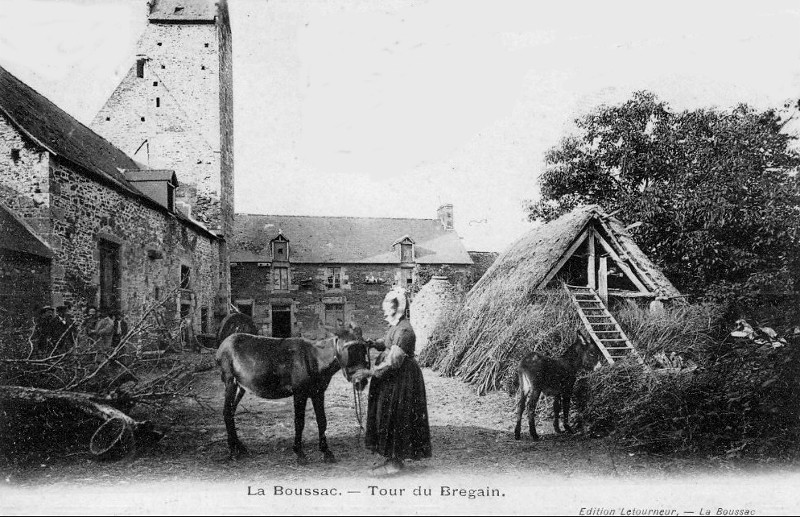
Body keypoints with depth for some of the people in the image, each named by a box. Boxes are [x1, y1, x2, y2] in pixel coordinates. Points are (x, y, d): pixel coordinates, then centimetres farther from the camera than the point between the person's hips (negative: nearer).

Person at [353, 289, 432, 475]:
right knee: (387, 418, 16)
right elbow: (387, 343, 26)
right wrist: (374, 344, 5)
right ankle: (393, 459, 28)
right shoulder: (395, 327, 7)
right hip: (392, 379, 10)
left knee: (394, 419, -1)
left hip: (400, 380, -10)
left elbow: (393, 362, -27)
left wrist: (369, 372, -26)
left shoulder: (404, 331, -23)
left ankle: (394, 463, 11)